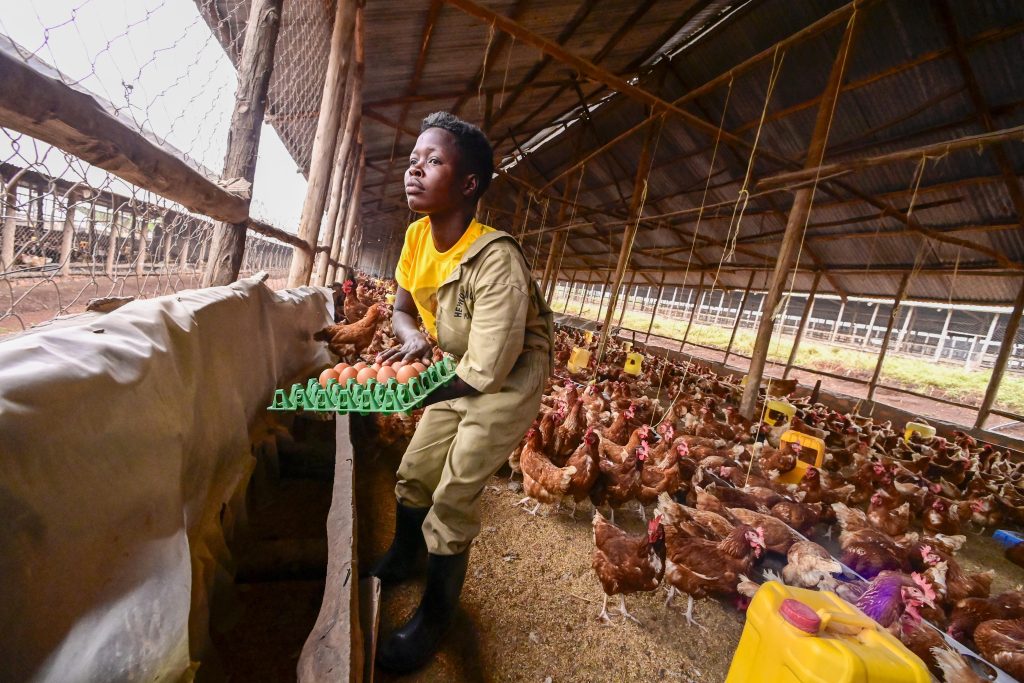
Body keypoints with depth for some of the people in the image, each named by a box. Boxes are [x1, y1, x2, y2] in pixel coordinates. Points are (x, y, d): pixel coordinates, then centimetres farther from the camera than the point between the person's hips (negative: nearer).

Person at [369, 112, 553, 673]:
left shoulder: (496, 261, -32)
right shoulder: (418, 236, -8)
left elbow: (484, 376, -31)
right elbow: (402, 309, 5)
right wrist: (413, 337, -19)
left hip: (509, 381, -7)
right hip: (460, 371, 7)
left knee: (454, 496, -7)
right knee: (414, 472, 13)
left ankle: (436, 614, 21)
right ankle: (401, 559, 44)